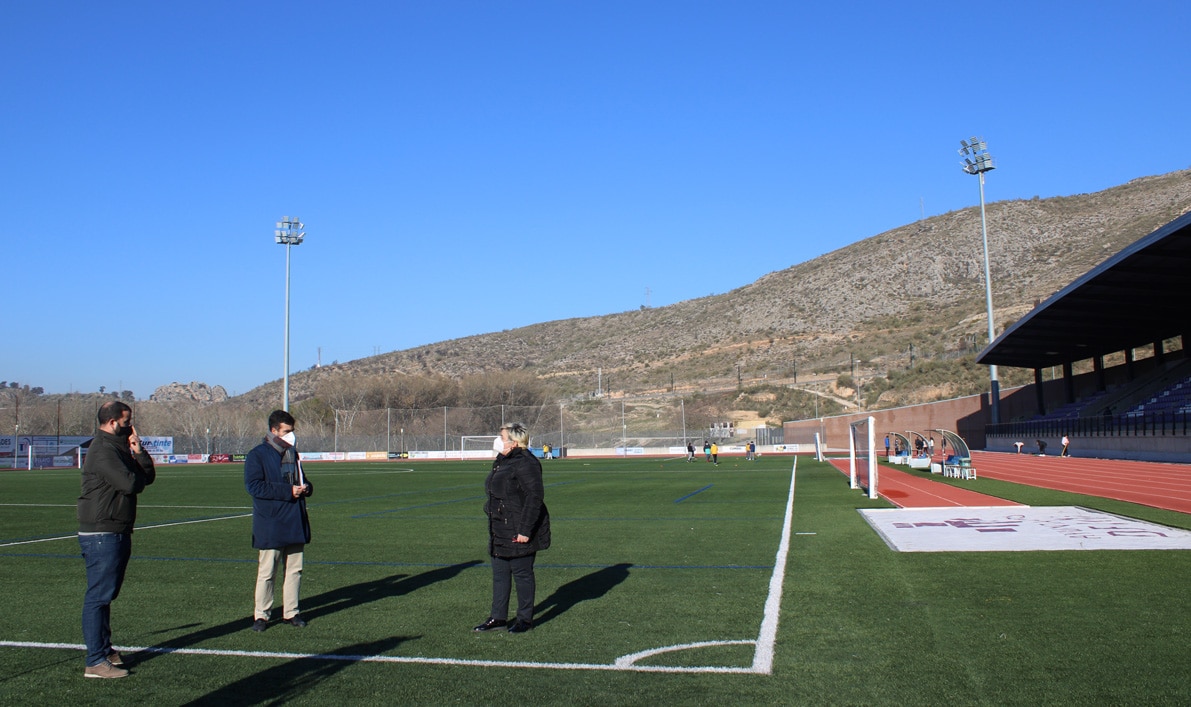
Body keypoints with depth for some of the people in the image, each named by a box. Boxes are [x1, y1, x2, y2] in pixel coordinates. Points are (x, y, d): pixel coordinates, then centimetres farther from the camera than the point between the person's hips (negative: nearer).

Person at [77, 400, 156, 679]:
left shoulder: (119, 448, 16)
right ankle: (96, 662, -4)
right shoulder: (103, 451, -16)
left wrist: (138, 452, -5)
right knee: (99, 596, -7)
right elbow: (131, 484, -26)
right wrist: (138, 475, -3)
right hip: (101, 534, -10)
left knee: (106, 595, 18)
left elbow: (148, 476, 10)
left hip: (117, 533, 10)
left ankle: (104, 649, 28)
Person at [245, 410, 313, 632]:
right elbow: (253, 486, -17)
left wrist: (306, 487, 2)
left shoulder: (292, 453, 15)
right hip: (270, 525, -6)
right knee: (266, 571, -1)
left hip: (295, 523, 7)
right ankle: (261, 615, 10)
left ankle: (291, 612, 18)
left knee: (294, 569, 9)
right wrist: (288, 491, -21)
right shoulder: (258, 455, -7)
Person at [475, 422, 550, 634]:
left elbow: (535, 497, -22)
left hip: (519, 532, -10)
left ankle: (525, 619, 15)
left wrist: (525, 529, -23)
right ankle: (498, 617, 23)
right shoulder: (503, 462, 14)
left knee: (522, 574, 3)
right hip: (500, 531, 10)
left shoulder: (525, 463, -18)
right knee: (499, 574, 14)